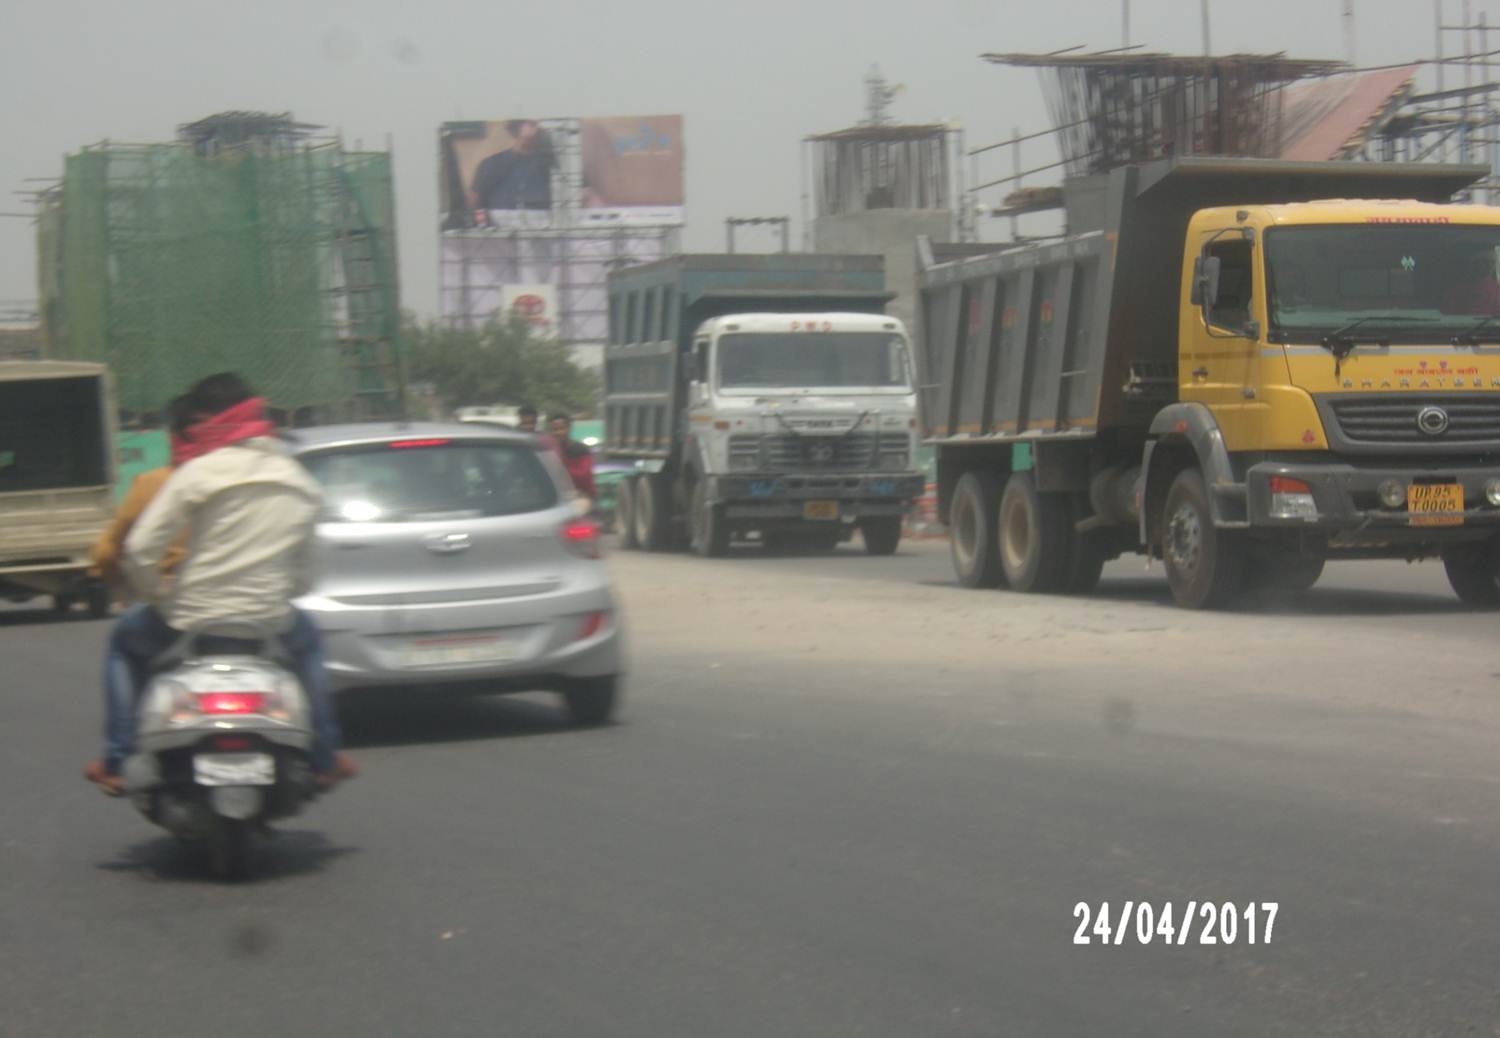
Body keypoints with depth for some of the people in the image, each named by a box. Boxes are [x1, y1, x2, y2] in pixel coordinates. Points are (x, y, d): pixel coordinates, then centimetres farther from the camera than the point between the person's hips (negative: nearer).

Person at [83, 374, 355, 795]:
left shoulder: (199, 472, -10)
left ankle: (116, 761, 22)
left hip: (193, 619, -3)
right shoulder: (300, 482, 6)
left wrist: (160, 598, 3)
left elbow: (140, 550, -14)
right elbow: (303, 576, 11)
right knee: (307, 641, 39)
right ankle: (324, 757, 32)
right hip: (269, 619, 3)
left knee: (125, 639, 29)